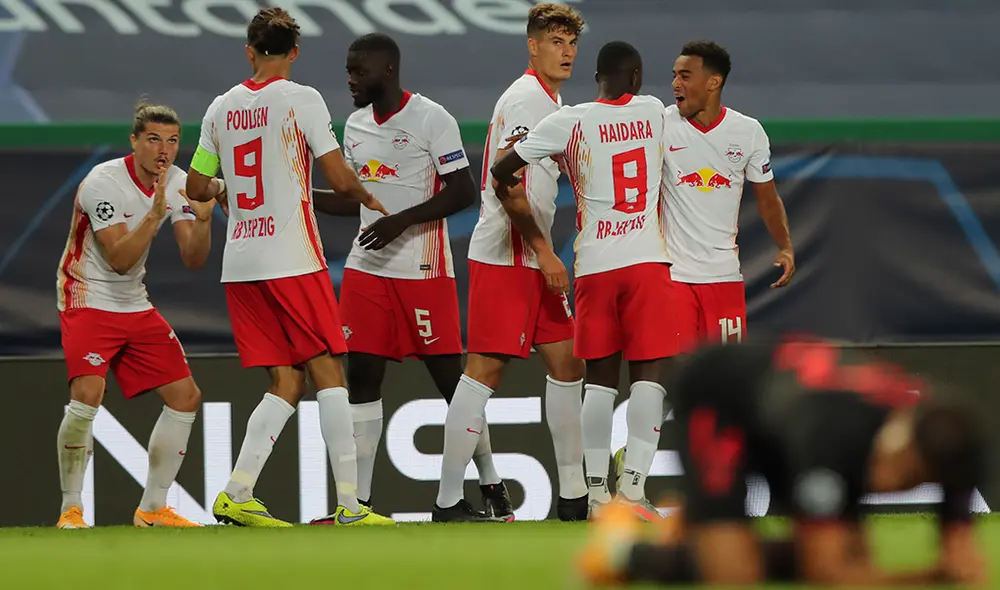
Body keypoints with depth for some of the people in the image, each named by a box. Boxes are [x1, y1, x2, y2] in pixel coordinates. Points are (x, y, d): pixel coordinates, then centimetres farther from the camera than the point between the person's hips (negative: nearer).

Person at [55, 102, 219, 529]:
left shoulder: (178, 184, 0)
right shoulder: (103, 182, -20)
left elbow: (193, 261, -3)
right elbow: (119, 259, -26)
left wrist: (203, 218, -21)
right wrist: (156, 212, -35)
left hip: (135, 306, 7)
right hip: (88, 301, -7)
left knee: (185, 396, 1)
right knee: (88, 394, -27)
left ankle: (152, 508, 12)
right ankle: (71, 509, -15)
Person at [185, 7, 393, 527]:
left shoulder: (221, 109, 10)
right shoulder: (301, 100, -5)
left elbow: (196, 188, 18)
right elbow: (339, 179, -10)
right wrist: (369, 200, 11)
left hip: (239, 266, 5)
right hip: (293, 260, -5)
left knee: (287, 383, 9)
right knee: (328, 373, -3)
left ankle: (236, 493, -3)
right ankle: (349, 505, -9)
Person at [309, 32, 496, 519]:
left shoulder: (431, 119, -9)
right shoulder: (355, 125, 13)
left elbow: (463, 192, -13)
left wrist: (401, 221, -20)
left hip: (423, 272, -7)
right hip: (367, 269, 7)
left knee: (449, 375, -2)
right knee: (362, 377, 1)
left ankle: (490, 484, 9)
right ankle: (360, 499, 3)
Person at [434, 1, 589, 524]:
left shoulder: (550, 102, 18)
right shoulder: (525, 98, -13)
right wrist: (544, 253, -22)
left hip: (532, 259, 10)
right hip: (503, 258, -10)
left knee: (566, 362, 10)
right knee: (484, 370, -10)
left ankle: (573, 496, 16)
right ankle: (448, 502, -10)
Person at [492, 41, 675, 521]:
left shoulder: (569, 122, 0)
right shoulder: (653, 112, 5)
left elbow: (501, 174, 0)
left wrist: (538, 243, 10)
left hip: (594, 265, 1)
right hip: (647, 261, -1)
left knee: (600, 378, 9)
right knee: (648, 374, -1)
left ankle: (597, 491, 6)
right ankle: (633, 486, -12)